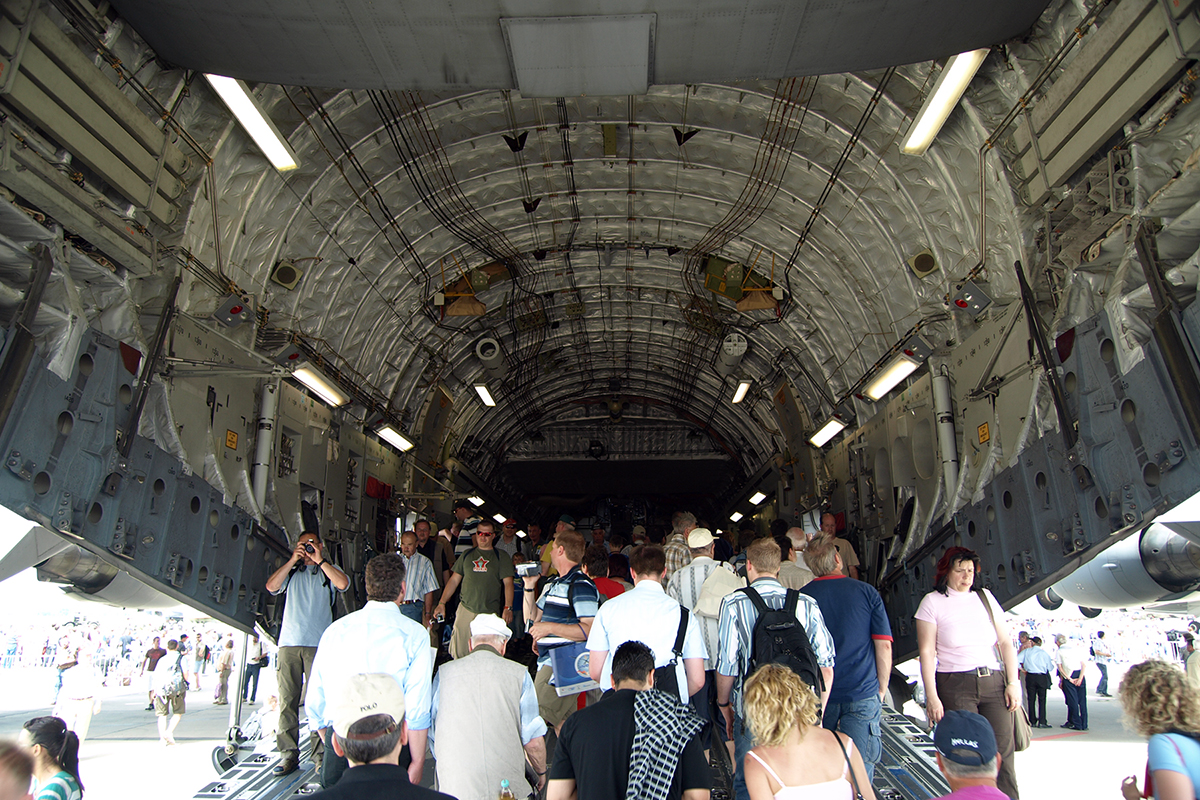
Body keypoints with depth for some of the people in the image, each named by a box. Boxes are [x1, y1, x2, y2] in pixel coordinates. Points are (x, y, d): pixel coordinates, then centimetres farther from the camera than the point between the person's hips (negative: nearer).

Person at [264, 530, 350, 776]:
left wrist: (319, 560, -4)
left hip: (318, 644, -3)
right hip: (289, 643, 3)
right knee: (287, 700, 0)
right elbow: (271, 587, 3)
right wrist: (293, 560, -1)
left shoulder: (328, 571, 13)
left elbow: (342, 583, -8)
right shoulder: (292, 571, 21)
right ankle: (289, 754, 7)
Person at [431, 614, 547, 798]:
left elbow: (432, 734, 13)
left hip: (455, 789, 2)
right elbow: (533, 741, 3)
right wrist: (541, 773, 22)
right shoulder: (519, 674, 2)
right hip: (508, 786, -2)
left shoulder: (444, 673, 6)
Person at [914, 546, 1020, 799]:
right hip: (955, 685, -3)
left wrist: (1013, 682, 3)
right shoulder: (932, 601, 0)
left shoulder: (985, 597, 11)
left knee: (1003, 751, -2)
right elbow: (926, 652, -4)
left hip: (993, 682, 3)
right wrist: (931, 696, -9)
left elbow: (1005, 642, 13)